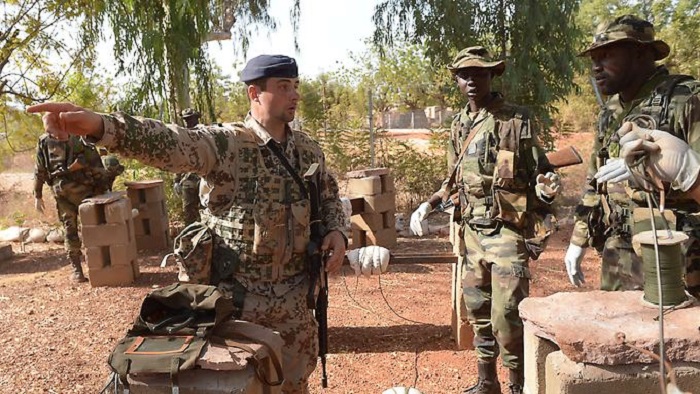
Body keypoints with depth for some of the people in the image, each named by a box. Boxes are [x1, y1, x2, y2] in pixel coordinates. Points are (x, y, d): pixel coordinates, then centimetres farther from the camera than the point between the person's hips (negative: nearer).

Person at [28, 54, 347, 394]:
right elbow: (169, 142, -31)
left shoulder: (309, 149, 2)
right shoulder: (224, 143, -13)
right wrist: (100, 125, -49)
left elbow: (329, 197, 16)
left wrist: (336, 231, -5)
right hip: (237, 297, -3)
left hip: (294, 298, 4)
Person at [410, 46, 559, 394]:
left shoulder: (516, 120, -6)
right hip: (471, 232, 6)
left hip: (506, 232, -5)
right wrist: (428, 205, 8)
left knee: (507, 316, -7)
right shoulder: (458, 125, 10)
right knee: (478, 312, 15)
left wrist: (545, 188, -25)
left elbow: (536, 173, -3)